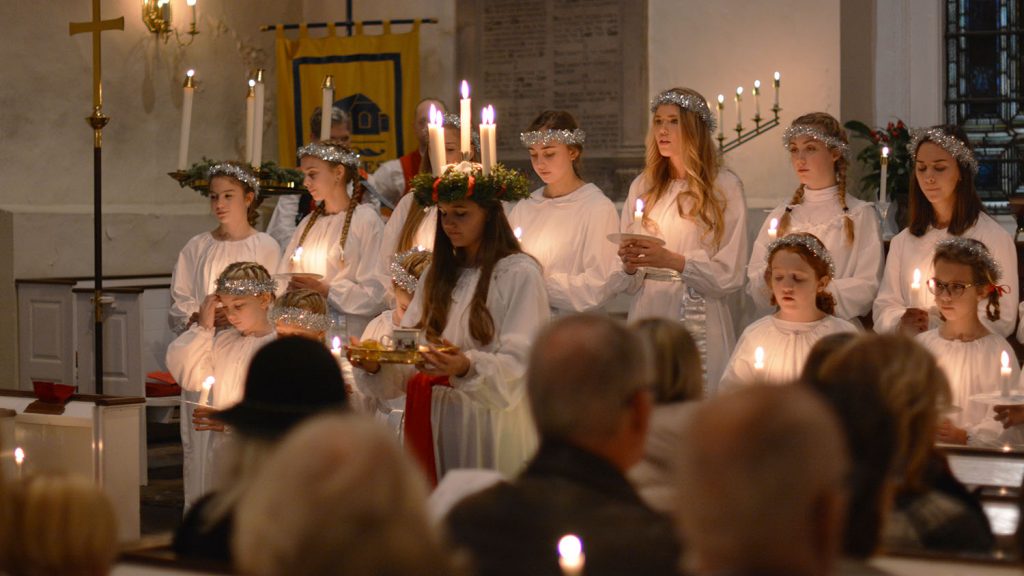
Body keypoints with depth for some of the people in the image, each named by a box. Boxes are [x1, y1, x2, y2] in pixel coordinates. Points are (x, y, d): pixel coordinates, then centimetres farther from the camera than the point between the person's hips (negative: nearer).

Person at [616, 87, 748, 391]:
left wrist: (672, 260, -17)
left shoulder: (724, 186, -1)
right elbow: (629, 283, 14)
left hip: (701, 322, -3)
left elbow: (729, 275, -7)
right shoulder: (642, 186, 12)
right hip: (649, 315, 4)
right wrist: (630, 264, -8)